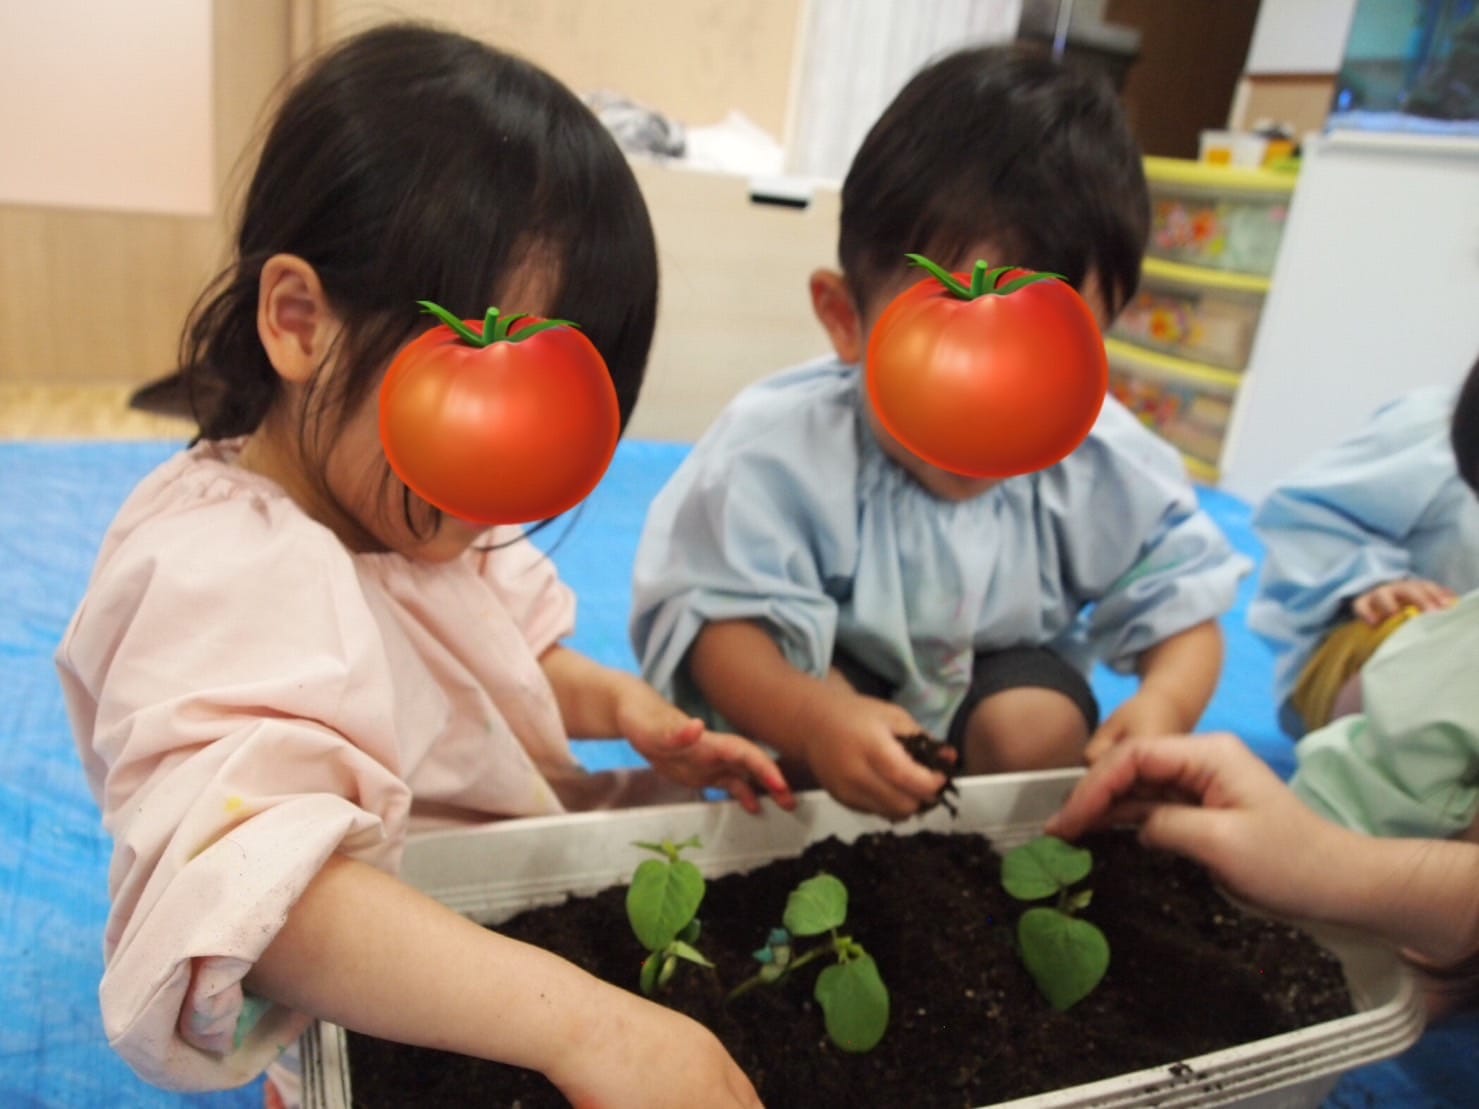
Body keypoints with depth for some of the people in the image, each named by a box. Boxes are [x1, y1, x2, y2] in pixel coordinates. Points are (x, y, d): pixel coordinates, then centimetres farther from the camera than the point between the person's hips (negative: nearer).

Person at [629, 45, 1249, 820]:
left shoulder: (1109, 469, -18)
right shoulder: (781, 445, -28)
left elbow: (1184, 608, -9)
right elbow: (723, 621, -28)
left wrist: (1165, 702, -34)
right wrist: (812, 718, -49)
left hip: (1006, 676, 2)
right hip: (824, 672, -2)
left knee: (1037, 725, -26)